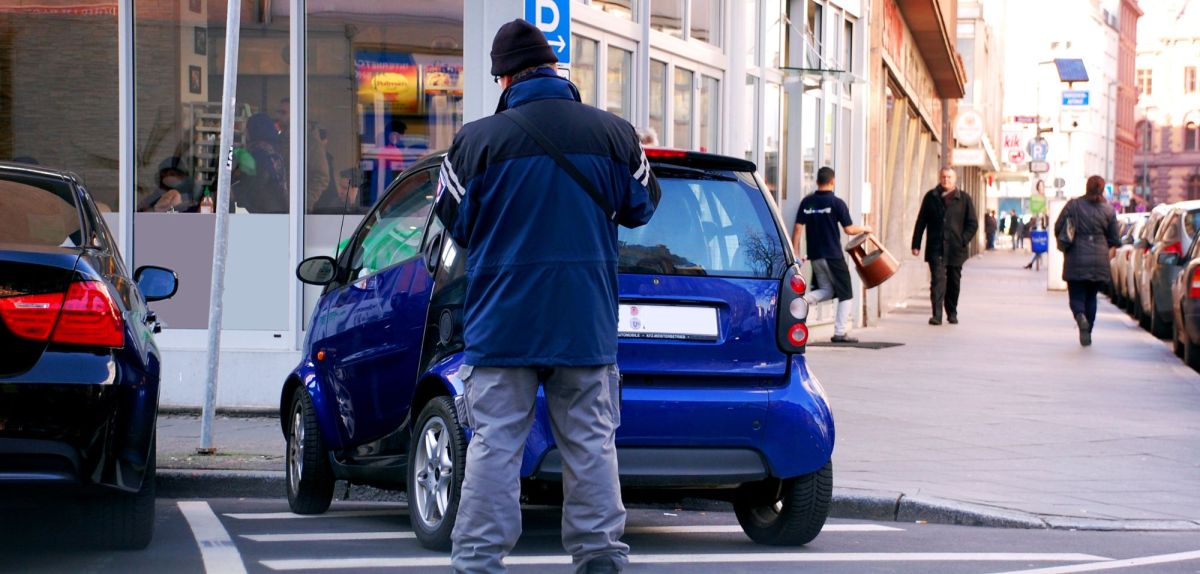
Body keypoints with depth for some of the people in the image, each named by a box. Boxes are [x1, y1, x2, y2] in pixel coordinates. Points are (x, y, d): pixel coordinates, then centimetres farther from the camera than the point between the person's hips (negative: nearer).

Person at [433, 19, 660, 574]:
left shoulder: (477, 140, -8)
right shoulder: (613, 133, -1)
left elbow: (455, 222, 2)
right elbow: (640, 208, 11)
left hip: (502, 322, -2)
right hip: (586, 321, 2)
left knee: (494, 444, 2)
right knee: (590, 443, 9)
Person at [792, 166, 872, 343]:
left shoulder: (807, 202, 4)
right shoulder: (836, 203, -9)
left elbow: (798, 228, 2)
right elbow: (849, 230, -8)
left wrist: (795, 254, 8)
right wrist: (864, 229, 12)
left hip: (815, 255, 5)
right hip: (833, 255, -5)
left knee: (826, 290, 19)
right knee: (845, 294, 6)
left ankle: (802, 299, -9)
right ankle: (840, 332, 3)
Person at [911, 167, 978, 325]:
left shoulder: (964, 199, 4)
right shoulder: (931, 197, 5)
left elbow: (973, 223, 5)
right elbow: (921, 222, 6)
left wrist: (963, 241, -7)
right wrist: (916, 244, 1)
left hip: (955, 249, 1)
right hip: (936, 249, -1)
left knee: (954, 282, 11)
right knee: (938, 279, -12)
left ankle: (952, 313, 26)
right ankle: (937, 314, -17)